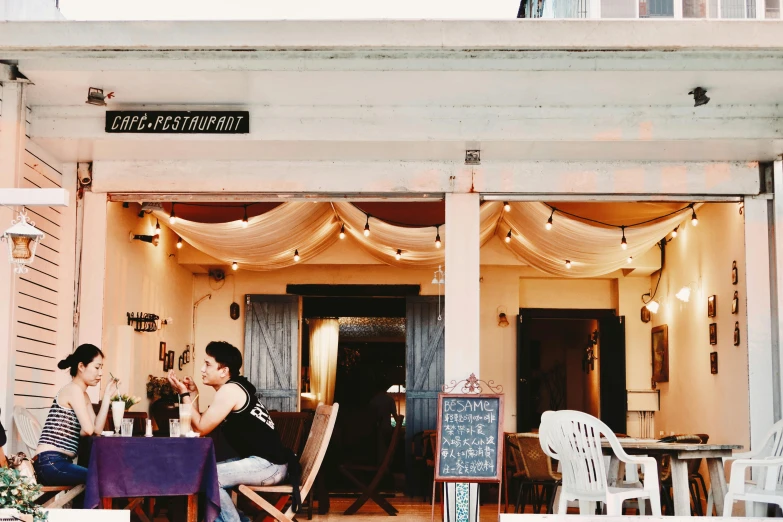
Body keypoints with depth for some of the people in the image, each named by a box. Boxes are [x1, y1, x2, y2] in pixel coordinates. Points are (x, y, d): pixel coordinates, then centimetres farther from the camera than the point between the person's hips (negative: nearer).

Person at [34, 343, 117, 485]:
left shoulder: (83, 395, 20)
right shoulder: (74, 389, -8)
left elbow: (97, 429, 7)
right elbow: (88, 429, -16)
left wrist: (107, 396, 9)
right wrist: (78, 432, 7)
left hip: (59, 462, 9)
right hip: (50, 463, -9)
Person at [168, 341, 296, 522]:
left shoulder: (229, 390, -13)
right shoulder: (234, 388, 16)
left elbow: (201, 428, -9)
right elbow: (202, 424, 16)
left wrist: (183, 393, -5)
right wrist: (193, 393, 11)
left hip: (269, 465, -10)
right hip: (263, 461, 10)